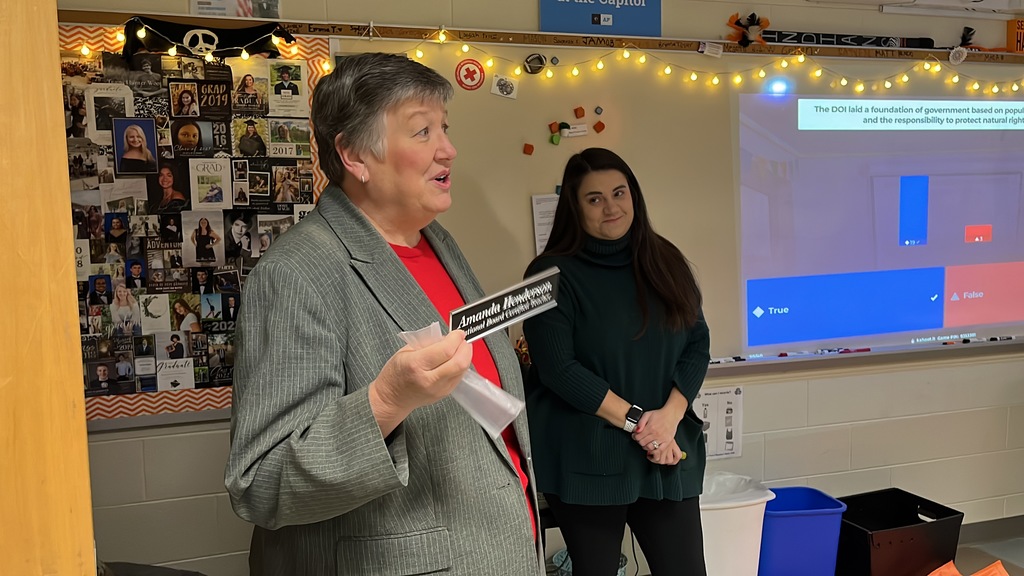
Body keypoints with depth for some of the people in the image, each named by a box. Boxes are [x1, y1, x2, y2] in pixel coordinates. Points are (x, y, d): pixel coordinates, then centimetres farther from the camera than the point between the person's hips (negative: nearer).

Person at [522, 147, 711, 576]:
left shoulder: (665, 262, 7)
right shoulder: (552, 274, -7)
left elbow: (697, 345, 6)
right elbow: (559, 370, -13)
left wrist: (668, 417, -9)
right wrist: (636, 422, -15)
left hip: (667, 452, 4)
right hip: (585, 460, -3)